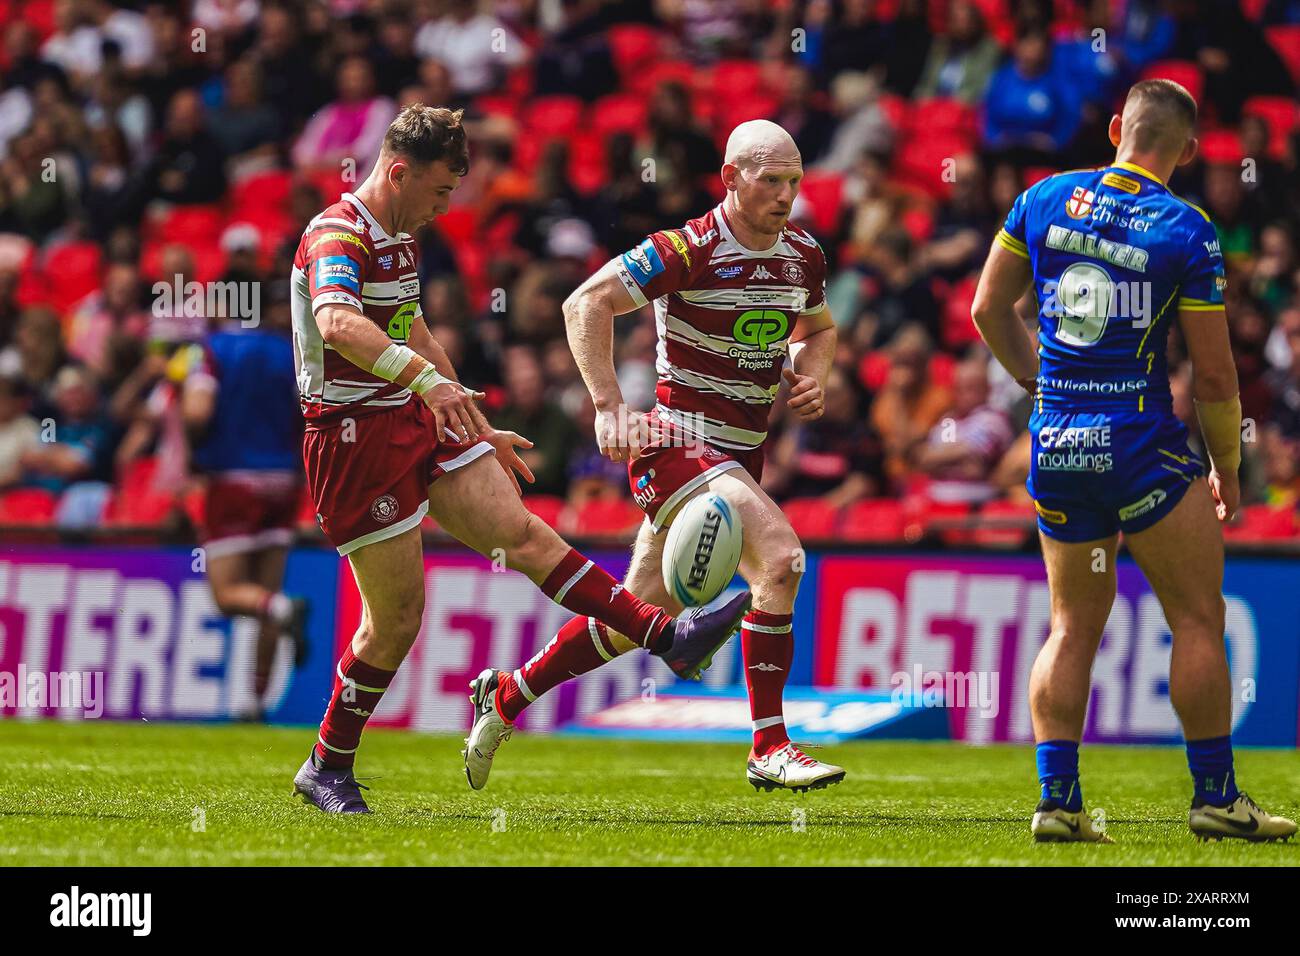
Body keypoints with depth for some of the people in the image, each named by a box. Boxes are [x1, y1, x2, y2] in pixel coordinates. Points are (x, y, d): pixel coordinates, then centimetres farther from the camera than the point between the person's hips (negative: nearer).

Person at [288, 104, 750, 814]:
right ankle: (326, 769, 10)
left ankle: (670, 637, -8)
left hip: (417, 420, 8)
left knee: (520, 532, -2)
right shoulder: (336, 237, -18)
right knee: (397, 615, -4)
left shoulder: (397, 240, 16)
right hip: (355, 437, -8)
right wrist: (428, 380, -52)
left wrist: (481, 431, 32)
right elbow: (337, 323, -39)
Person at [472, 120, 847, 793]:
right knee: (781, 557, -25)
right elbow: (585, 303, -16)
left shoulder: (803, 255, 6)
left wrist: (812, 377, 3)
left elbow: (818, 329, 25)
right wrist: (609, 407, -24)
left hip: (740, 453, 8)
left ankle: (508, 694, 32)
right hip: (678, 442, -8)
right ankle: (768, 748, -19)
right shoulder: (689, 250, -16)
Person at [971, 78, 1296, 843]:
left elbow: (988, 310, 13)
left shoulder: (1043, 200, 4)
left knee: (1074, 627, 13)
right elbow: (1214, 376, -7)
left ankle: (1058, 800, 6)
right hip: (1141, 447, -5)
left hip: (1055, 443, 5)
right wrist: (1228, 470, 7)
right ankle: (1216, 799, 7)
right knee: (1199, 619, 5)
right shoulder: (1187, 231, -8)